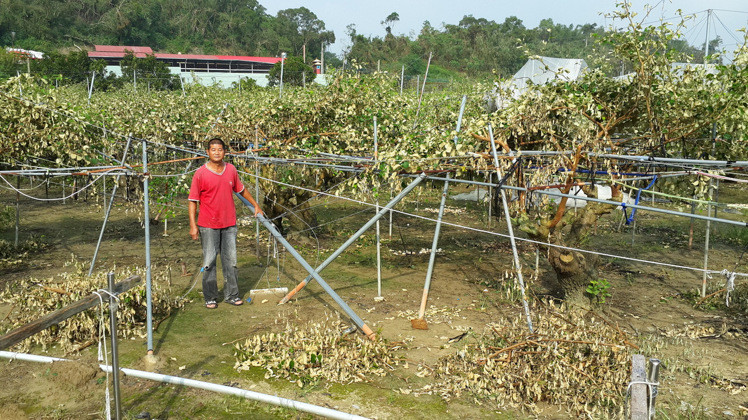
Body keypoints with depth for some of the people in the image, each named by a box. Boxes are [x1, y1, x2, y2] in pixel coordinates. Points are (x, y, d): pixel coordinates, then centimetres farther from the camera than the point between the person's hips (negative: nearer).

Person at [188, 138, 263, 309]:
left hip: (229, 224, 4)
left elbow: (241, 189, 21)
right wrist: (193, 225, -11)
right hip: (208, 226, -3)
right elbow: (193, 201, -6)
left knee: (230, 261, 9)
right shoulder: (200, 173, -8)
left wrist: (255, 205, 27)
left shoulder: (231, 170, 4)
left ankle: (231, 295, 21)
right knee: (209, 262, 3)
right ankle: (210, 298, 15)